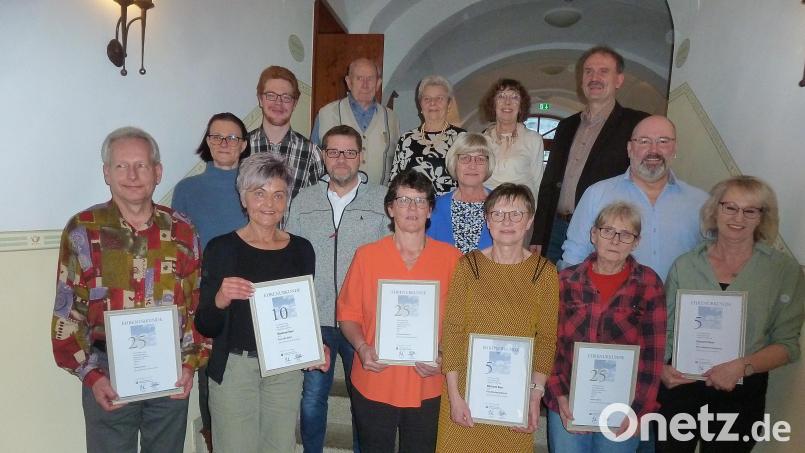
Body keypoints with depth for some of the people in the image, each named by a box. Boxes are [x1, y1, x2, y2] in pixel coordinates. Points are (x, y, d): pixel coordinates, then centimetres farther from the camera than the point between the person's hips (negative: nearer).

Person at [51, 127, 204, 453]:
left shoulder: (181, 230, 0)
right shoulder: (83, 230, -5)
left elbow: (198, 303, 2)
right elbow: (67, 311, -4)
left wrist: (191, 363, -4)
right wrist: (90, 374, -10)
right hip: (108, 377, -2)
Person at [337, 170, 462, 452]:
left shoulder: (451, 258, -3)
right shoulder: (366, 255, -4)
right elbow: (348, 313, 2)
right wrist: (362, 348, -13)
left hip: (427, 386, 0)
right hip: (374, 384, 0)